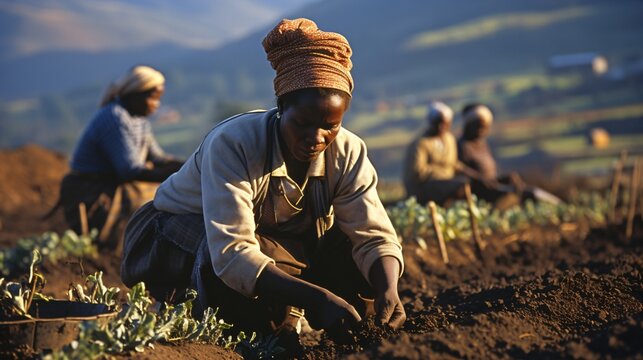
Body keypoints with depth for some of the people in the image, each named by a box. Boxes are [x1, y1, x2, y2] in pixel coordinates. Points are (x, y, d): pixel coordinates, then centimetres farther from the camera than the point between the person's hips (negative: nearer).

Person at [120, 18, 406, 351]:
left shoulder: (348, 152, -18)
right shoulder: (232, 144, -34)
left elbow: (375, 236, -20)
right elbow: (232, 253, -43)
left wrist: (388, 289, -44)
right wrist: (316, 296, -53)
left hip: (276, 238, 5)